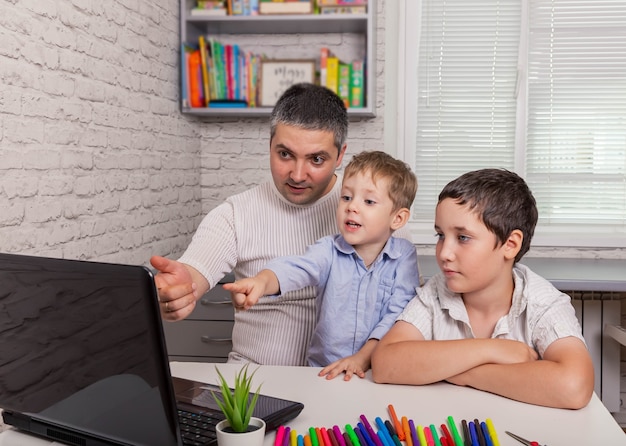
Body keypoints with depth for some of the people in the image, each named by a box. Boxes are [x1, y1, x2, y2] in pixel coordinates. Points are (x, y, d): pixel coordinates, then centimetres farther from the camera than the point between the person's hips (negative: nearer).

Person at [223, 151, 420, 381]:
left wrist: (363, 357, -14)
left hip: (381, 373, -1)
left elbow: (399, 314, -6)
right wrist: (261, 281, -40)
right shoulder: (329, 250, 0)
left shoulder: (404, 255, -1)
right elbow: (297, 268, -19)